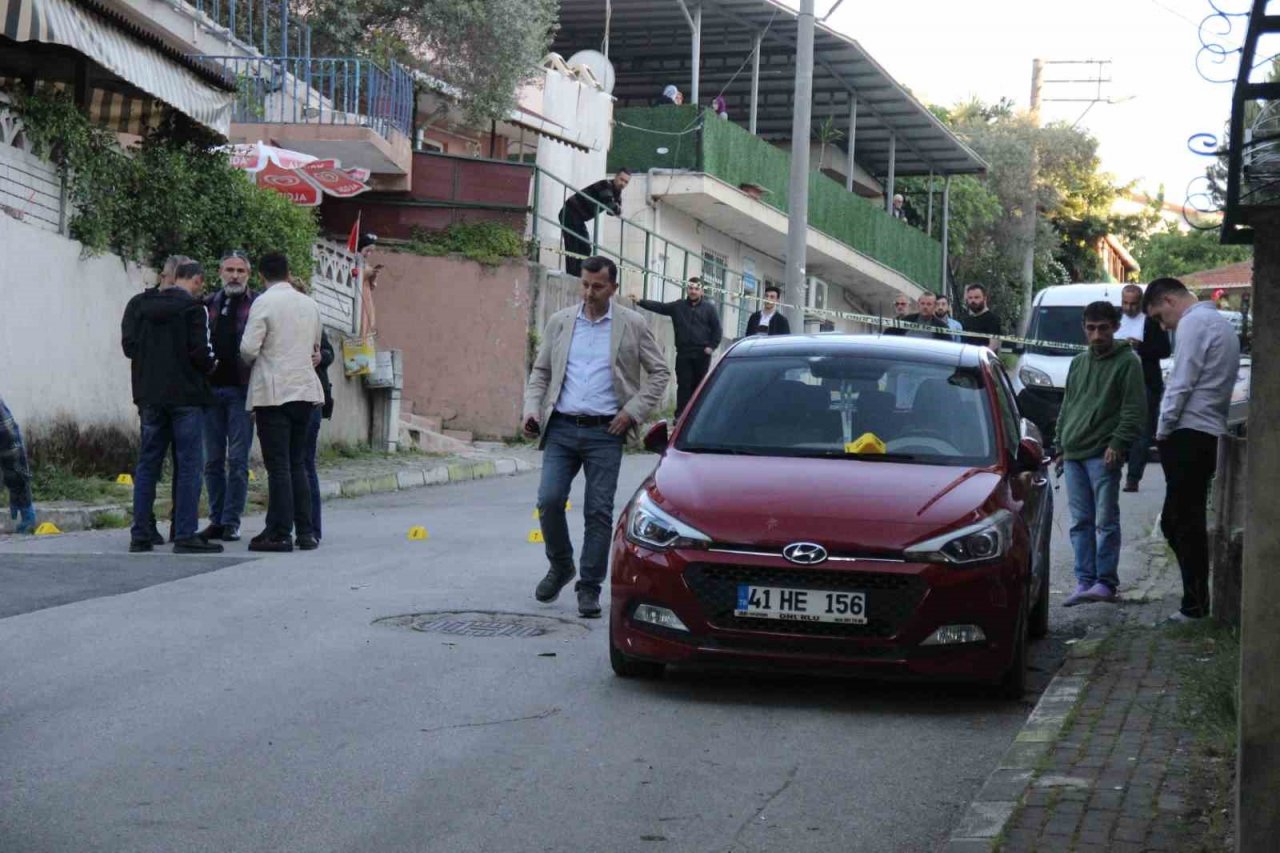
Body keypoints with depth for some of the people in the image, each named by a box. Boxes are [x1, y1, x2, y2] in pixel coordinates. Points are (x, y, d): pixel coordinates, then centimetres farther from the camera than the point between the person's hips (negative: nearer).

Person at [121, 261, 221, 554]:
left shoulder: (138, 304, 7)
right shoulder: (193, 307, -10)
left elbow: (128, 345, 5)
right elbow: (200, 352, -15)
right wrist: (210, 366, 5)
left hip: (150, 395, 5)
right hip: (186, 396, -5)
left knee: (147, 464, 10)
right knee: (189, 464, -1)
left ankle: (141, 534, 10)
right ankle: (185, 535, -6)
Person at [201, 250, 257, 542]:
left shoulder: (258, 305, 2)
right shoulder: (208, 304, 13)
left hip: (241, 390, -4)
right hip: (210, 387, 4)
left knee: (237, 459, -3)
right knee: (213, 460, 6)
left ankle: (231, 522, 1)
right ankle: (216, 520, 12)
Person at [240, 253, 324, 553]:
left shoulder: (264, 303, -9)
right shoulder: (310, 304, 10)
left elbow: (249, 348, -14)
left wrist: (250, 359, 7)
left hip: (273, 391, -6)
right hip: (305, 389, 6)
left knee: (278, 465, -4)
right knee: (298, 463, 12)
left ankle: (279, 533, -4)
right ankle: (305, 531, 11)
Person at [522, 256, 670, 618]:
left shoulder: (633, 325, 3)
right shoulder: (559, 322, 10)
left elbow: (659, 372, 6)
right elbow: (540, 372, 15)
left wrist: (633, 411, -5)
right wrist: (532, 409, -1)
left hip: (605, 432, -2)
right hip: (561, 428, 2)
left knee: (599, 512, -2)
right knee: (549, 500, -8)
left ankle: (590, 587, 8)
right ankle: (560, 567, 17)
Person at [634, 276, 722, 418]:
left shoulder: (708, 308, 6)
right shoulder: (678, 306, 9)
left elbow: (717, 329, 7)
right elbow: (659, 307, 3)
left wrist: (711, 347, -4)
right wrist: (640, 301, -8)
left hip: (702, 354, -1)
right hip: (683, 353, 1)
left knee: (699, 385, 3)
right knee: (683, 385, -2)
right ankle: (680, 415, -3)